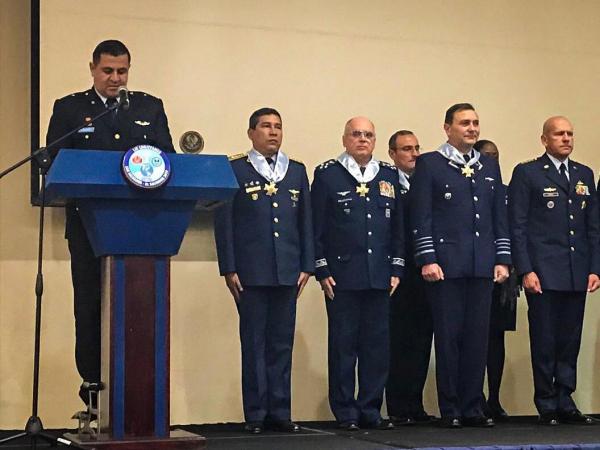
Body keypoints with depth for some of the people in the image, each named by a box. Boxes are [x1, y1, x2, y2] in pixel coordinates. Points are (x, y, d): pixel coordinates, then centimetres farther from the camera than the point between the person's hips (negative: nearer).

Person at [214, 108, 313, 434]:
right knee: (254, 343, 0)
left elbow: (306, 221, 13)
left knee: (282, 343, 5)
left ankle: (280, 412, 12)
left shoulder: (297, 171, 14)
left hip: (287, 272, 3)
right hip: (251, 272, -3)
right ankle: (256, 414, 7)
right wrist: (229, 269, -7)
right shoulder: (234, 170, 3)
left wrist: (307, 266, 6)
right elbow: (224, 221, -1)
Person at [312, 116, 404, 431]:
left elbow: (398, 226, 14)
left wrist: (396, 269, 7)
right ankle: (345, 413, 9)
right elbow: (317, 227, -1)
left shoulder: (389, 175, 13)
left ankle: (371, 410, 14)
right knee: (343, 345, 1)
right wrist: (322, 271, -7)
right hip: (342, 276, -3)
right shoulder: (327, 174, 2)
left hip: (379, 276, 4)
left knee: (377, 345, 5)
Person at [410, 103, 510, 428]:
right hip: (446, 266, -4)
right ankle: (450, 410, 7)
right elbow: (421, 218, -3)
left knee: (477, 338, 5)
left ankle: (472, 408, 12)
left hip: (482, 267, 4)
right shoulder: (429, 164, 2)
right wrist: (427, 260, -11)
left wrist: (503, 260, 8)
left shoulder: (489, 166, 17)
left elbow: (500, 216, 16)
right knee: (448, 337, -1)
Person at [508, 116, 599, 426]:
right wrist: (525, 270, -11)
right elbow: (517, 226, -4)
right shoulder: (527, 173, 1)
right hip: (543, 273, -4)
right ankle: (547, 406, 8)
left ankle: (565, 403, 14)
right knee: (544, 342, 0)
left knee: (570, 342, 7)